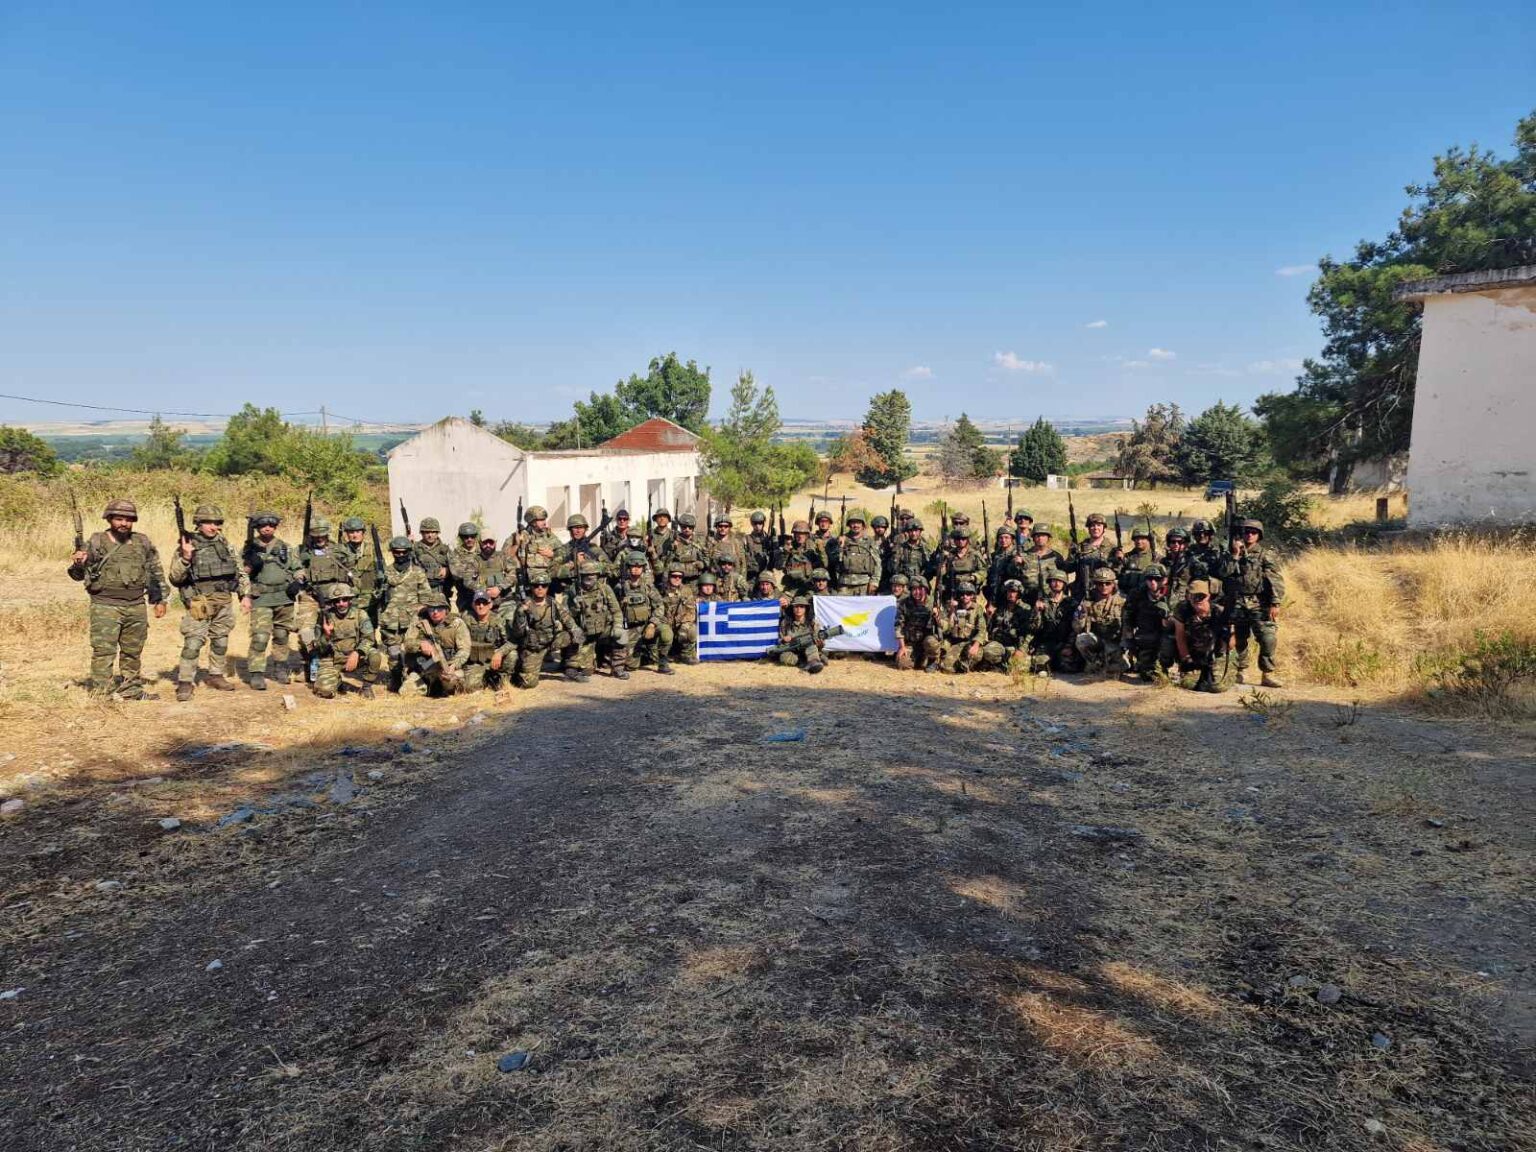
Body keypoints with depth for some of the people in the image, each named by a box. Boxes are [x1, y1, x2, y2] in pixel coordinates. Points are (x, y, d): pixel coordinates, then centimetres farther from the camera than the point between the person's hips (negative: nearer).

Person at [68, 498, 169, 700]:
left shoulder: (143, 543, 8)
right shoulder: (96, 543, -2)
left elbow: (155, 572, 16)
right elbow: (79, 576, 2)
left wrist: (160, 599, 12)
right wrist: (78, 564, -21)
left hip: (136, 607, 4)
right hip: (105, 607, -4)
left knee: (133, 652, 14)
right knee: (104, 651, -6)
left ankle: (131, 689, 26)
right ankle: (102, 693, -3)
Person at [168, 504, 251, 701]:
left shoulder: (224, 544, 9)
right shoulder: (187, 546, -4)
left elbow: (240, 571, 15)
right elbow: (175, 579, -7)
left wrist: (245, 595, 6)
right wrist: (185, 558, -22)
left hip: (224, 603, 5)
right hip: (199, 604, -5)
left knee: (221, 642, 13)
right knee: (193, 643, -9)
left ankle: (215, 675, 27)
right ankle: (185, 682, -3)